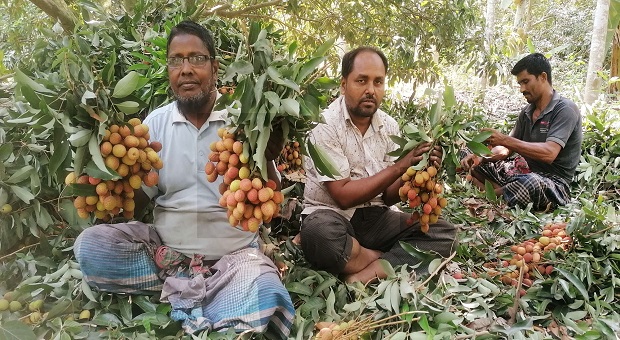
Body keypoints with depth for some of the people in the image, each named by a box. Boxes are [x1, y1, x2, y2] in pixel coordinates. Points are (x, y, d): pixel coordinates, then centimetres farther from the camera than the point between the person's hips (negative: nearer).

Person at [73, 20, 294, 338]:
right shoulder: (155, 122, 2)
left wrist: (266, 160, -27)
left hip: (233, 253, -3)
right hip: (165, 248, 3)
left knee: (265, 296, -31)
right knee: (89, 244, -16)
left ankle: (183, 291, -8)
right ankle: (189, 286, -10)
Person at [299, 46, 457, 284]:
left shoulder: (389, 127, 3)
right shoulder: (325, 125, -14)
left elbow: (388, 196, 4)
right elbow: (343, 196, -18)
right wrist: (401, 165, -20)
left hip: (375, 217, 5)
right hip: (333, 216, -5)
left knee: (444, 234, -12)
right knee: (319, 233, -38)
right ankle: (388, 263, -10)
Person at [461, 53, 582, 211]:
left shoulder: (565, 110, -13)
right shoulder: (527, 112, 10)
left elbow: (549, 154, -27)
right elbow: (508, 149, 10)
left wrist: (505, 140, -28)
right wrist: (480, 156, -10)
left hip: (553, 182, -8)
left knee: (530, 183, -43)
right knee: (473, 164, 5)